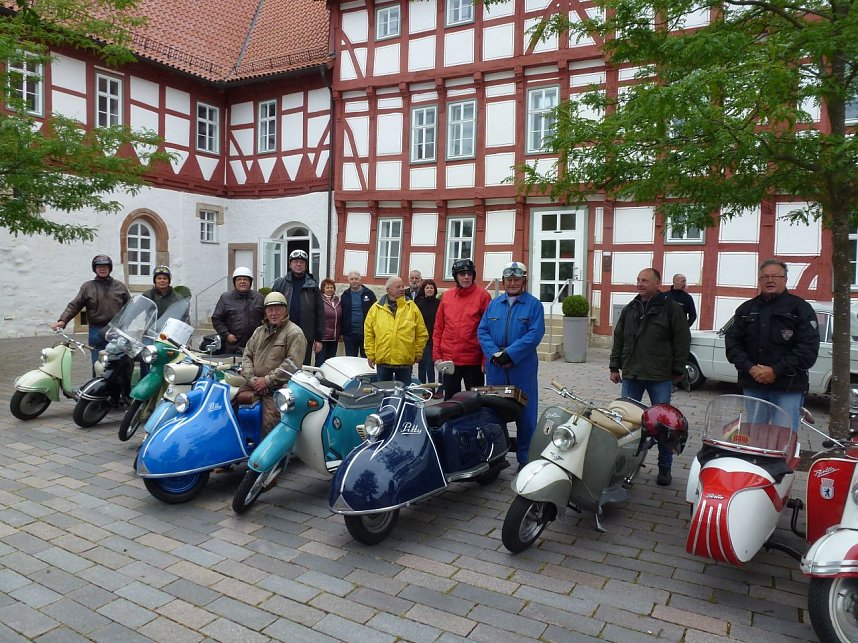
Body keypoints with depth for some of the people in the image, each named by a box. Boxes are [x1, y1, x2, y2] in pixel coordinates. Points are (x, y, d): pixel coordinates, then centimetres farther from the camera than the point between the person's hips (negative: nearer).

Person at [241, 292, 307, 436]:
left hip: (278, 387, -6)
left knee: (269, 424, -20)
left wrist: (267, 380, -14)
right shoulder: (259, 331, 20)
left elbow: (292, 363, -14)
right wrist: (251, 378, -2)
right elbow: (247, 355, 15)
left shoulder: (294, 333, -4)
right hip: (255, 383, 6)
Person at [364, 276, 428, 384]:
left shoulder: (411, 307, 2)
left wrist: (418, 353, 3)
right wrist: (370, 354, 1)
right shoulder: (376, 308, 2)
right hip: (383, 360, 1)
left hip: (406, 360, 0)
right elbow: (368, 333, 4)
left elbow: (422, 333, 4)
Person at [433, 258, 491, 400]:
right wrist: (437, 355, 4)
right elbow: (438, 328, 9)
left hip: (474, 361, -3)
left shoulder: (482, 295, -4)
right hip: (449, 360, 4)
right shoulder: (446, 296, 7)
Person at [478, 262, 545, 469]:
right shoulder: (494, 304, 12)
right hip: (495, 368, 3)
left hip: (522, 369, -3)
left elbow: (535, 335, -11)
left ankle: (525, 458, 15)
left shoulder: (534, 305, 0)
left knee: (525, 415, 3)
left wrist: (509, 354, -18)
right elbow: (482, 331, 5)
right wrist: (495, 354, -11)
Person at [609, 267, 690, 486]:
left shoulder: (672, 309, -3)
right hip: (632, 374, 4)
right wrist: (615, 367, 10)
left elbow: (682, 342, -2)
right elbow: (618, 340, 14)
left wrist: (677, 370, -4)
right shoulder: (629, 310, 12)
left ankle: (665, 467, 15)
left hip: (660, 377, -4)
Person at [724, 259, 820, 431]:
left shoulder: (801, 309, 1)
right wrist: (750, 368, -9)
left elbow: (808, 349, -8)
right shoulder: (746, 309, 12)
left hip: (788, 389, -4)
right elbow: (732, 342, 6)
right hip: (752, 386, 4)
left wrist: (775, 371, -15)